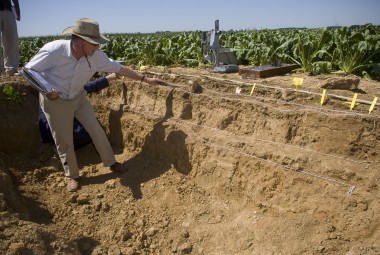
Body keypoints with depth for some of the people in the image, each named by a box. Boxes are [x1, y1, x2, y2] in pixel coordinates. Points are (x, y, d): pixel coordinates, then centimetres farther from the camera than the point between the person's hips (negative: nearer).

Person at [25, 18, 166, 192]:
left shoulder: (96, 55, -20)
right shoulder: (53, 51, -30)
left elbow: (120, 68, -9)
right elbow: (29, 70, -17)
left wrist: (145, 79, -6)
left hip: (79, 98, 3)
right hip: (55, 101, -3)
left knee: (96, 130, 1)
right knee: (63, 140, 3)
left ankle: (111, 162, 21)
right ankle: (72, 176, 24)